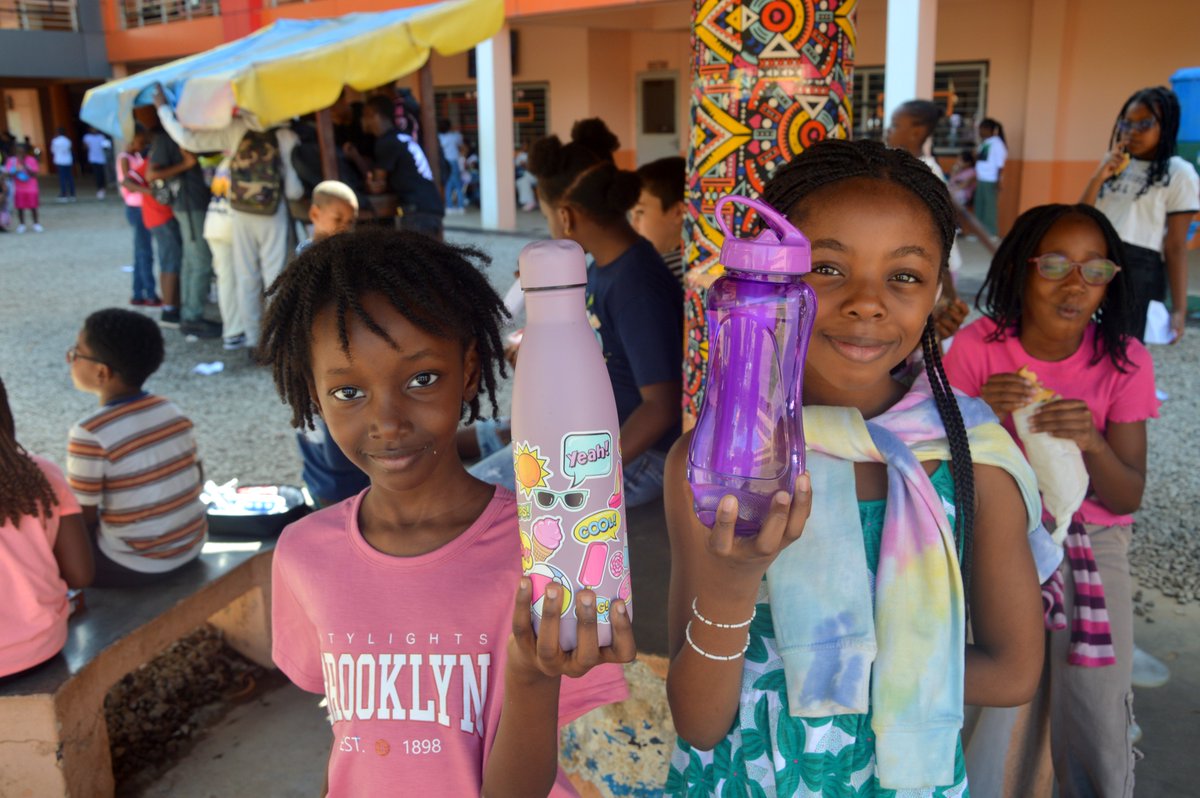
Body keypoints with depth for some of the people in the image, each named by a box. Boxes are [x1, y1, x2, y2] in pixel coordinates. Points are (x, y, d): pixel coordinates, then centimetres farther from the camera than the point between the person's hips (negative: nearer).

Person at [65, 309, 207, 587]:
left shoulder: (90, 434, -21)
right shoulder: (171, 410, -3)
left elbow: (83, 518, -14)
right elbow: (197, 479, 5)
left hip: (136, 565, -6)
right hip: (193, 544, 6)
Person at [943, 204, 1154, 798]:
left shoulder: (1124, 361, -7)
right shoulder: (978, 345, -10)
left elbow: (1127, 498, -7)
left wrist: (1092, 443, -27)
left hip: (1089, 538, 1)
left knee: (1094, 718, -8)